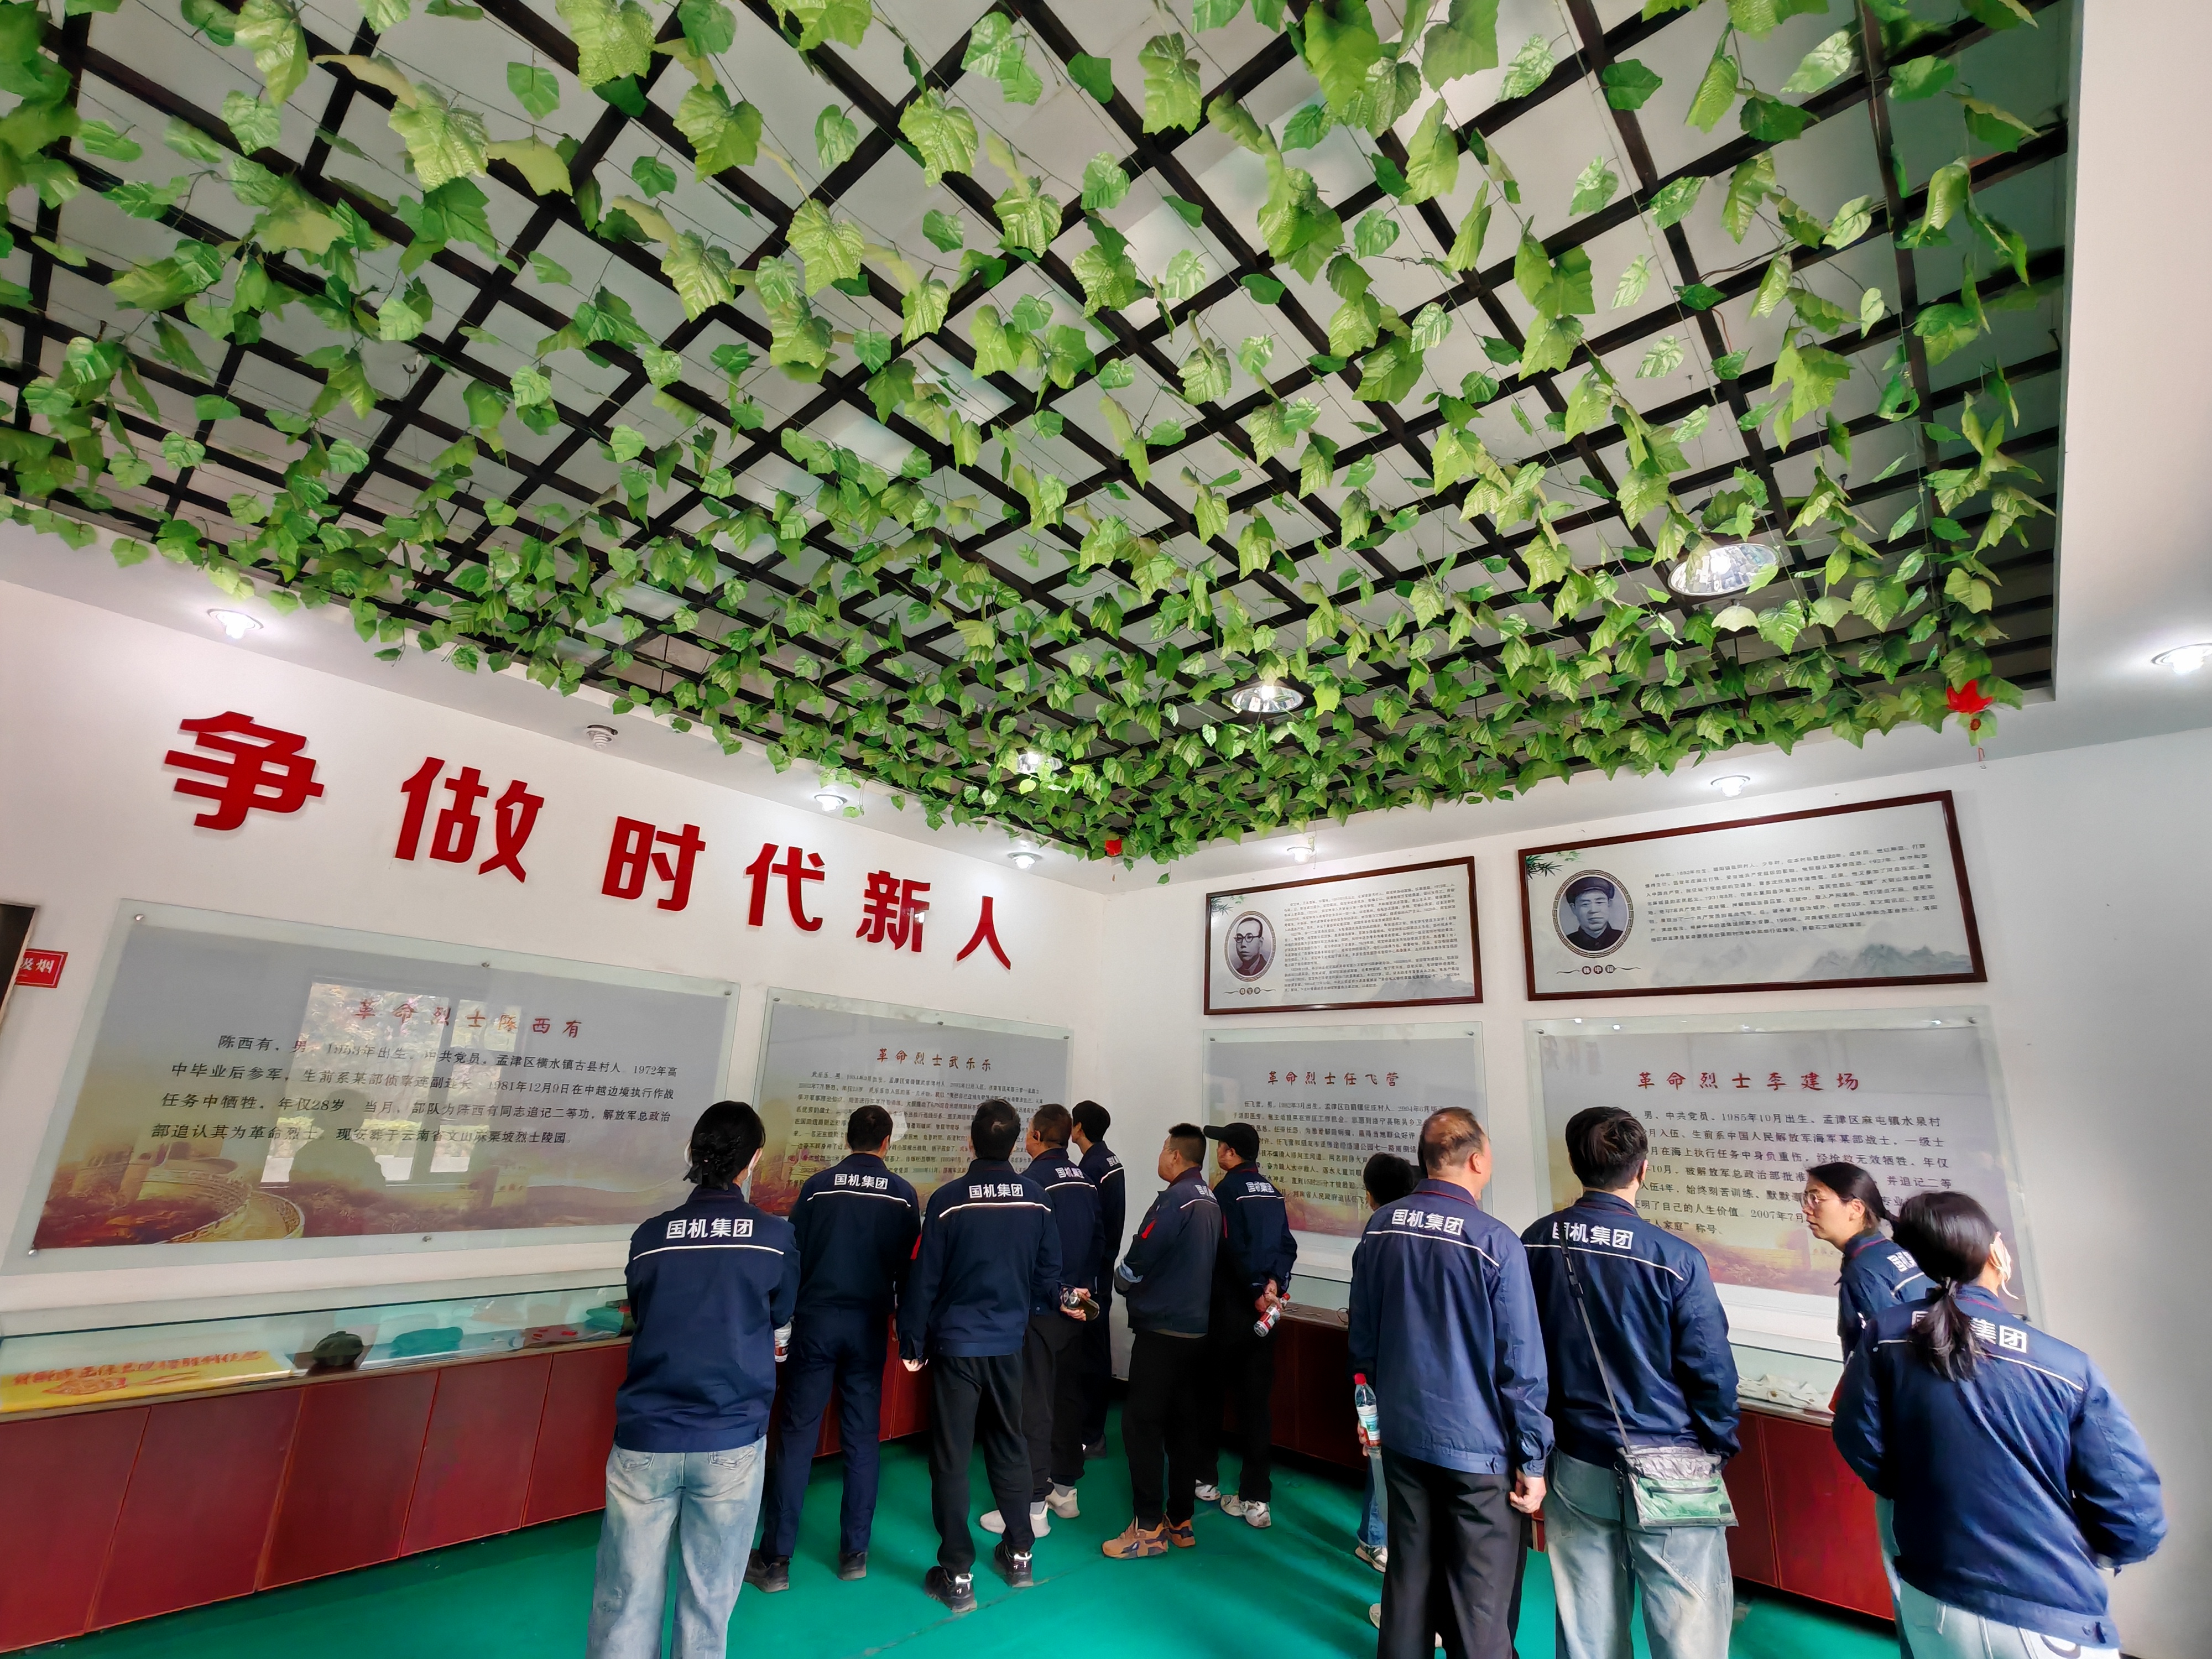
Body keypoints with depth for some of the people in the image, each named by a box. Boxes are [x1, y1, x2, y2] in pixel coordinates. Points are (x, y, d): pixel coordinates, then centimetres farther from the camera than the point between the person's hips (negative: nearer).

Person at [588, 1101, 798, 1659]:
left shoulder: (649, 1236, -4)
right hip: (731, 1443, -1)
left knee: (626, 1600, 12)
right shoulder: (774, 1236, -8)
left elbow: (642, 1318, 13)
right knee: (709, 1599, 13)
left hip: (645, 1440, 2)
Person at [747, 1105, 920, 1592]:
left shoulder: (819, 1185, -6)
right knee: (862, 1438, 12)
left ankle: (775, 1560, 14)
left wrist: (789, 1310, 16)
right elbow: (909, 1265, 2)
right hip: (868, 1325, 1)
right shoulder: (903, 1193, -4)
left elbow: (793, 1254, 0)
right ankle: (855, 1552, 21)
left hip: (815, 1320, -1)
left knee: (796, 1436, 8)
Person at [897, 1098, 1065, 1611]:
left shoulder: (948, 1199, -16)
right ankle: (1018, 1556, 32)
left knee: (951, 1458, 10)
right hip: (1009, 1343, 3)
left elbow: (923, 1278, -11)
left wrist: (912, 1341, 1)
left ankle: (957, 1575, 18)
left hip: (956, 1344, -3)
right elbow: (1048, 1274, 0)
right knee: (1009, 1446, 20)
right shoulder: (1036, 1198, -8)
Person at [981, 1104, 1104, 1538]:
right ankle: (1065, 1490, 29)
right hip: (1077, 1306, 7)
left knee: (1035, 1405, 1)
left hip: (1041, 1309, -7)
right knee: (1068, 1395, 17)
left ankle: (1033, 1506, 7)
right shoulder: (1086, 1181, 4)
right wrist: (1083, 1287, 13)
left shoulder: (1034, 1180, -17)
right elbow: (1098, 1243, 9)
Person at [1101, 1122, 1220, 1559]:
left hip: (1160, 1330, -8)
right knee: (1183, 1423, 15)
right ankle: (1181, 1521, 24)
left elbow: (1139, 1258, -19)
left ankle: (1150, 1529, 7)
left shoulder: (1175, 1199, -18)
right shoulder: (1211, 1203, 7)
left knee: (1142, 1424, 2)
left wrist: (1125, 1285, 1)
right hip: (1195, 1329, 8)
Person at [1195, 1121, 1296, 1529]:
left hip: (1228, 1307, -5)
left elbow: (1235, 1249, -19)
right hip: (1262, 1310, 5)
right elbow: (1287, 1245, 2)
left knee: (1210, 1393, 13)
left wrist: (1256, 1290, -11)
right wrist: (1275, 1283, -6)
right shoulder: (1271, 1192, 6)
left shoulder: (1226, 1191, -14)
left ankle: (1205, 1480, 26)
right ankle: (1256, 1499, 10)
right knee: (1257, 1401, 8)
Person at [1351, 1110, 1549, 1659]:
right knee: (1482, 1601, 9)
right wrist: (1533, 1459, -4)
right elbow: (1522, 1364, -15)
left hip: (1401, 1433, 5)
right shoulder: (1495, 1243, -19)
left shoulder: (1379, 1228, -2)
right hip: (1477, 1445, -5)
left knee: (1408, 1573, 20)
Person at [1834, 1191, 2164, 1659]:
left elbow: (1862, 1449, -5)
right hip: (2050, 1622, -2)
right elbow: (2134, 1526, -9)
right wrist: (2067, 1549, 12)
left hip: (1932, 1603, 2)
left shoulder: (1884, 1337, -12)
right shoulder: (2068, 1368, -14)